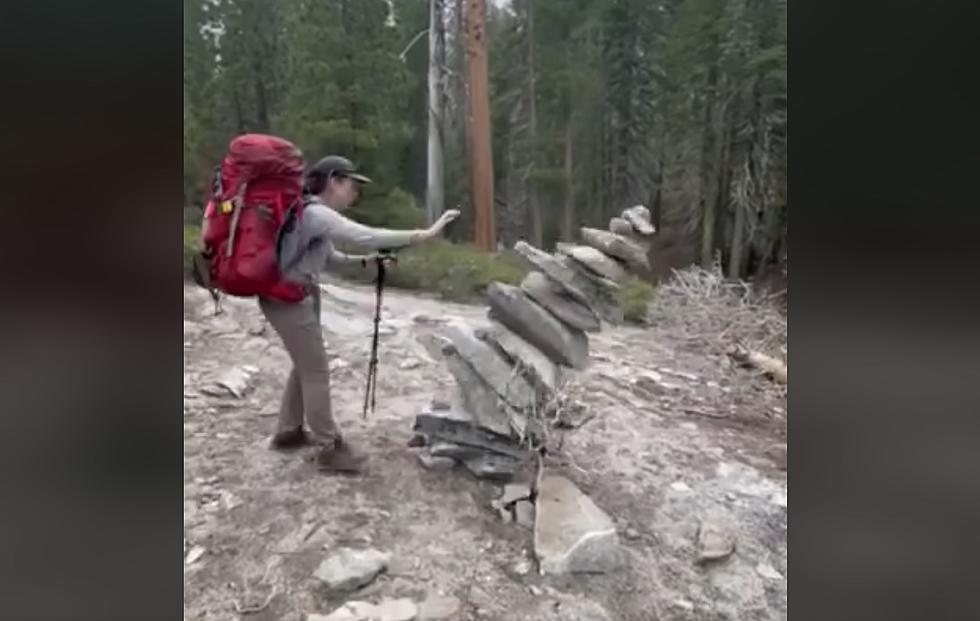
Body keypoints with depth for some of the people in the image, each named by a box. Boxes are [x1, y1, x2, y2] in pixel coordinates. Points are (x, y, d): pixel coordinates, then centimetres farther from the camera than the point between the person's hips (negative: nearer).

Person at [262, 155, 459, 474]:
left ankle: (288, 432, 33)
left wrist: (362, 260, 4)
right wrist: (426, 234, -34)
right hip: (287, 299, -10)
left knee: (305, 366, 19)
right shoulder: (316, 213, -23)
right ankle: (330, 449, 7)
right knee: (316, 372, -3)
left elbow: (328, 256, 19)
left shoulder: (316, 213, 10)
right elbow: (368, 237, -33)